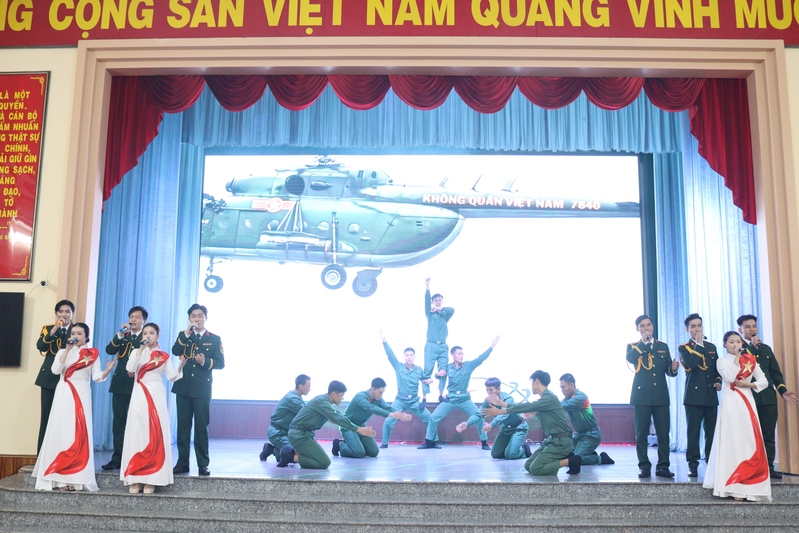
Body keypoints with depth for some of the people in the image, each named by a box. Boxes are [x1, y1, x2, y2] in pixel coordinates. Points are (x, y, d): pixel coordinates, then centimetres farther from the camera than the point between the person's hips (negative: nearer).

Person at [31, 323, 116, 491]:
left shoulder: (92, 354, 7)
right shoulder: (63, 351, 10)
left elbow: (97, 377, 0)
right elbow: (55, 370, -7)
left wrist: (108, 369, -19)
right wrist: (67, 350, -9)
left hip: (82, 394, -1)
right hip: (64, 394, 1)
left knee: (80, 432, -5)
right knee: (61, 430, -3)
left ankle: (76, 477, -4)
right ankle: (60, 477, 1)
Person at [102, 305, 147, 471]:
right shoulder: (122, 336, 17)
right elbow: (109, 350, 0)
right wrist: (120, 335, -11)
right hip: (120, 383, 4)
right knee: (119, 420, 3)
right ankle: (117, 458, 7)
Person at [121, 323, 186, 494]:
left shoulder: (164, 356, 7)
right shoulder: (136, 352, 8)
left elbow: (172, 377, 1)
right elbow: (130, 369, -9)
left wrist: (181, 365, -15)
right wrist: (140, 350, -13)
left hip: (157, 395, 0)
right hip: (140, 395, 1)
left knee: (156, 433, -5)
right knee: (137, 431, -3)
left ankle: (152, 479, -2)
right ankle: (134, 478, 1)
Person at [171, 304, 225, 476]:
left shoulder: (215, 339, 4)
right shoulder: (184, 335, 11)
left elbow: (221, 363, -2)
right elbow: (175, 351, -8)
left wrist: (205, 362, -19)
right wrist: (187, 334, -15)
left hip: (202, 389, -2)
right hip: (183, 387, 2)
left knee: (201, 426, 0)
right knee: (183, 426, 6)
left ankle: (203, 464, 5)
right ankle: (182, 463, 12)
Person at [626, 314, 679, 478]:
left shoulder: (663, 346, 15)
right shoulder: (633, 346, 7)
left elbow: (668, 370, 10)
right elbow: (629, 359, -17)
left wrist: (673, 368, -12)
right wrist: (643, 341, -14)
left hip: (661, 395, 2)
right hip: (642, 394, -2)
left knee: (663, 432, 0)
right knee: (641, 433, 0)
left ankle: (663, 466, 7)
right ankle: (644, 467, 6)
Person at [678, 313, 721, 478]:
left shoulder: (711, 347, 16)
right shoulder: (683, 348, 2)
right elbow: (691, 363, -17)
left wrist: (718, 381, 1)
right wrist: (698, 343, -10)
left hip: (711, 395, 4)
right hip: (694, 395, -4)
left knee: (711, 432, 5)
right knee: (693, 432, -4)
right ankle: (693, 465, -1)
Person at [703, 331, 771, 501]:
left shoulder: (750, 360, 12)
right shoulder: (722, 361, 3)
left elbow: (764, 381, 9)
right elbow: (729, 378, -14)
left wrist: (749, 384, -8)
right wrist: (736, 359, -8)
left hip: (747, 403, 3)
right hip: (730, 403, -3)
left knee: (750, 440, 0)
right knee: (732, 440, -6)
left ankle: (750, 485, 7)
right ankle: (734, 486, -5)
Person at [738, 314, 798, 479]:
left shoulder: (766, 348, 18)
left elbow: (775, 373, 16)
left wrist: (783, 390, 2)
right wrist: (752, 345, -8)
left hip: (768, 397, 4)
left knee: (768, 435, 4)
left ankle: (768, 467, 11)